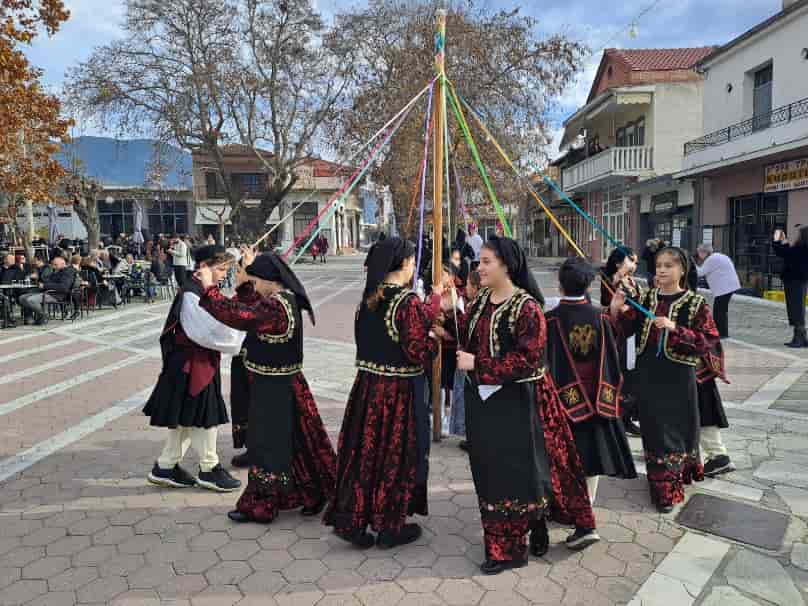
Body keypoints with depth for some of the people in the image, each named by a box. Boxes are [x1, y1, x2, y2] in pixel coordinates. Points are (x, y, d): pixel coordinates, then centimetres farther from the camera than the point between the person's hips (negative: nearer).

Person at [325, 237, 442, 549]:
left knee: (363, 450, 15)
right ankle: (390, 526, 24)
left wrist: (435, 299, 15)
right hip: (397, 390, -6)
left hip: (367, 383, 7)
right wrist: (435, 340, 0)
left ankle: (350, 521, 25)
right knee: (395, 454, 8)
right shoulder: (407, 302, -17)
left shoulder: (369, 298, 5)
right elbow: (417, 352, -19)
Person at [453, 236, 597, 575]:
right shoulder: (481, 299, 6)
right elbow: (466, 337, 14)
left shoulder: (526, 307, -17)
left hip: (515, 402, -8)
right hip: (482, 398, 8)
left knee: (518, 471, 6)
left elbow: (526, 360, -22)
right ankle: (504, 544, 33)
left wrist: (477, 365, -22)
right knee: (491, 472, 16)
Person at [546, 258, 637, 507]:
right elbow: (612, 357, 0)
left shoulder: (551, 319, -14)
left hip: (564, 396, -2)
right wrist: (610, 392, 11)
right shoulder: (600, 317, -5)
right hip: (595, 397, 3)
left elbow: (546, 360, -11)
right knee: (592, 447, 14)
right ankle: (588, 503, 25)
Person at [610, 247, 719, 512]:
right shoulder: (647, 298, 4)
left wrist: (675, 329, -23)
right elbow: (628, 330, 9)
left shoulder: (695, 303, -8)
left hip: (678, 375, -4)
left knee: (676, 426, 5)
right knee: (654, 428, 11)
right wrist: (617, 311, -9)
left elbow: (709, 340, -12)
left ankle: (668, 488, 20)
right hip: (648, 373, 4)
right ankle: (663, 484, 29)